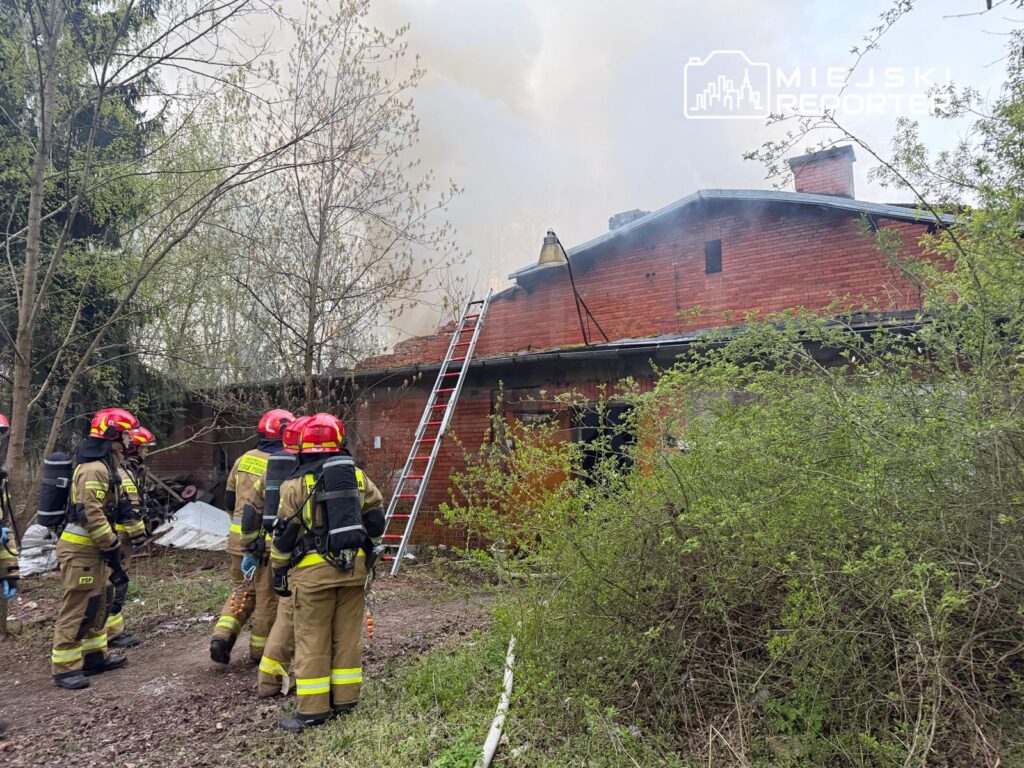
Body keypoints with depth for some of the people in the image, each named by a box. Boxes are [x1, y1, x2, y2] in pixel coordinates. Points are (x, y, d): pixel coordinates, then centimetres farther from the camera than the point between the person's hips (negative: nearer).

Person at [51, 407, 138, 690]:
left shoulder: (103, 466, 15)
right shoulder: (94, 469, -20)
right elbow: (93, 515, -25)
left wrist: (111, 548, 20)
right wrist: (112, 549, -20)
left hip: (91, 548, 11)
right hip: (81, 550, -11)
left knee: (96, 605, 18)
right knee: (76, 609, -3)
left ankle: (94, 656, 29)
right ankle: (64, 668, 5)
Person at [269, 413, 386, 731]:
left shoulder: (296, 484, -6)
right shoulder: (358, 477, 4)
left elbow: (284, 535, -2)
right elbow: (376, 523, 8)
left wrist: (278, 572, 10)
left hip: (314, 570, -3)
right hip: (354, 567, 4)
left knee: (312, 641, 6)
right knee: (347, 636, 13)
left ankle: (313, 709, 11)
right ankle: (345, 699, 22)